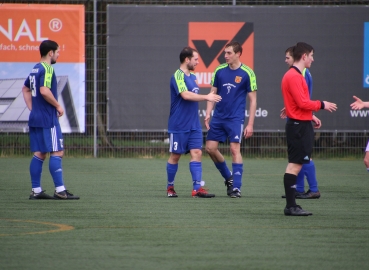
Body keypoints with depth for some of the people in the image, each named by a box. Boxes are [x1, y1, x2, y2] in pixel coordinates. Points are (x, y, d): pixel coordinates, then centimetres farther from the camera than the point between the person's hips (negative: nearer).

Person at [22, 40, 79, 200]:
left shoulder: (35, 69, 15)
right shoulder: (47, 69, -13)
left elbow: (26, 89, 25)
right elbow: (44, 91, -26)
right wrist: (58, 106, -14)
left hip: (35, 118, 9)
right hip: (48, 119, -9)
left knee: (39, 154, 9)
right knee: (57, 152, -7)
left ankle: (36, 191, 8)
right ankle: (60, 191, -9)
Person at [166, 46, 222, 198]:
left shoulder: (192, 77, 14)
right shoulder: (178, 76, -14)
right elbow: (185, 95, -28)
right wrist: (206, 97, -25)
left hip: (194, 126, 7)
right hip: (179, 126, -7)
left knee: (197, 153, -4)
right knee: (175, 156, 3)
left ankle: (197, 188, -8)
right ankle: (170, 187, 18)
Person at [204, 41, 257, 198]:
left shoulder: (247, 73, -7)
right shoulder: (219, 70, 4)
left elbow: (253, 100, -3)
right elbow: (213, 93, 12)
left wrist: (250, 124, -7)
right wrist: (208, 114, 0)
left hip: (235, 118, -5)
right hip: (218, 117, 5)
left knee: (235, 150, -11)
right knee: (210, 148, 4)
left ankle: (236, 188, -6)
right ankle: (228, 177, 25)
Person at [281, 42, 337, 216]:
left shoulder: (296, 75, 17)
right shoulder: (294, 76, -15)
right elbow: (303, 103, -19)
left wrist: (311, 117, 16)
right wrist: (321, 105, -7)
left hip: (301, 125, 11)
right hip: (298, 125, -11)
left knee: (296, 165, 9)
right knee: (295, 164, -9)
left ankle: (291, 205, 11)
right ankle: (291, 206, -9)